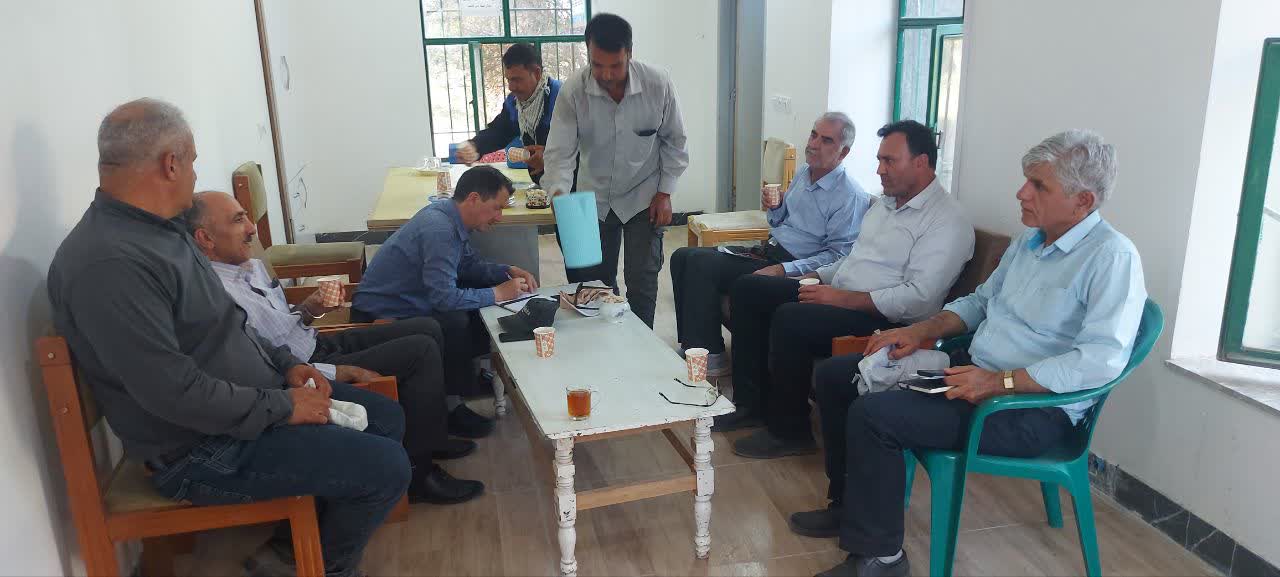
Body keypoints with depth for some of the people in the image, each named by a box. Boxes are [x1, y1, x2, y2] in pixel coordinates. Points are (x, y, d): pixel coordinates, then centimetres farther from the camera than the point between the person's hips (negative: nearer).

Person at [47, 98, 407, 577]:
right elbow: (172, 390, -30)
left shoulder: (160, 229, 7)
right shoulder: (108, 264, -27)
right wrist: (282, 407, -20)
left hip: (253, 396, 10)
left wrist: (285, 363, 4)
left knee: (386, 418, 12)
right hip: (201, 451, -10)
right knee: (386, 468, -16)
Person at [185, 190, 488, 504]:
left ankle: (432, 436, 23)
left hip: (318, 345, 10)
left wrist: (307, 311, -3)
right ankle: (417, 472, -4)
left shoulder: (251, 266, 5)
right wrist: (341, 373, -24)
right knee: (422, 350, -15)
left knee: (427, 328, 9)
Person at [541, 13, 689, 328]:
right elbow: (559, 152, -19)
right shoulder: (573, 91, -19)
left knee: (642, 283, -1)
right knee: (595, 281, 10)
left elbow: (674, 142, -4)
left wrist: (665, 192, -7)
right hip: (594, 199, 2)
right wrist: (559, 192, -38)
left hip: (644, 198, -1)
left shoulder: (658, 85, -18)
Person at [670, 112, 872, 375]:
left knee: (702, 265, -23)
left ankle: (711, 356, -12)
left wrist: (783, 269, -23)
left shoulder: (851, 197, -13)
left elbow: (837, 255, -17)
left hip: (792, 267, -9)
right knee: (683, 257, -3)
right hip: (768, 249, 9)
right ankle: (692, 345, 1)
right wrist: (774, 208, 1)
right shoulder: (803, 173, 14)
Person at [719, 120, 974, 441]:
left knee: (789, 318, -32)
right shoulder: (885, 203, 18)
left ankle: (790, 432, -12)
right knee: (747, 289, 1)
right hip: (836, 293, 10)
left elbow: (919, 297, -22)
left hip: (885, 319, -10)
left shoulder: (947, 221, -12)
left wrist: (843, 298, -22)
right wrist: (817, 279, 9)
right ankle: (752, 402, 5)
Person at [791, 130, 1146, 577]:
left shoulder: (1112, 256, -16)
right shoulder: (1030, 239, 12)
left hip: (1035, 409, -9)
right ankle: (852, 505, 20)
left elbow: (1102, 359, -26)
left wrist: (999, 382, -28)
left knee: (874, 415, -27)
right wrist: (921, 330, 7)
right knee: (834, 375, 6)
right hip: (977, 376, 10)